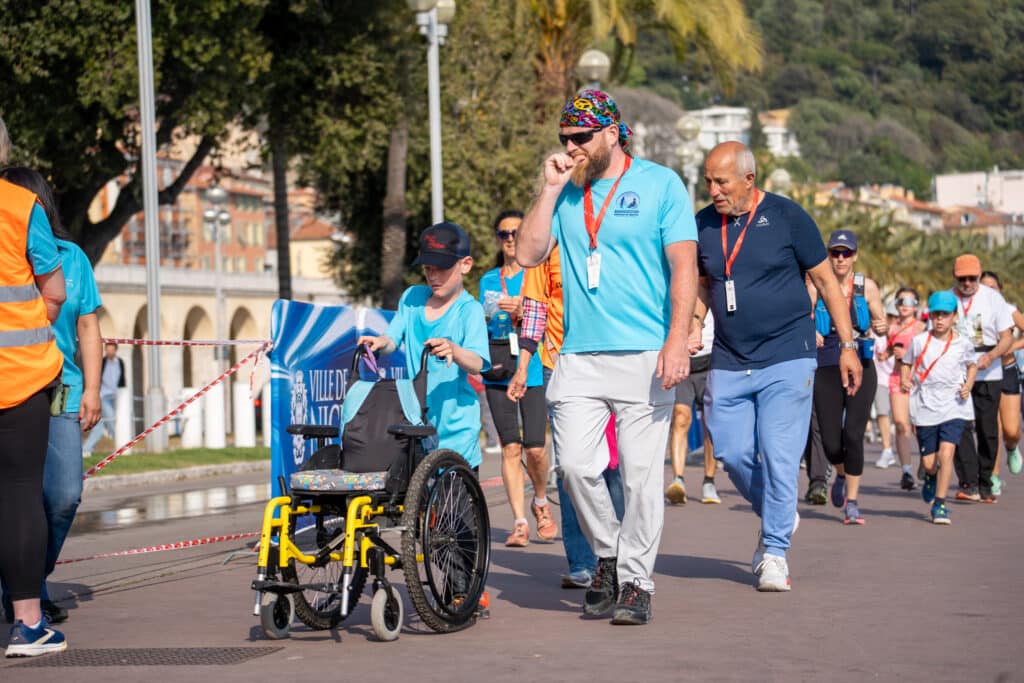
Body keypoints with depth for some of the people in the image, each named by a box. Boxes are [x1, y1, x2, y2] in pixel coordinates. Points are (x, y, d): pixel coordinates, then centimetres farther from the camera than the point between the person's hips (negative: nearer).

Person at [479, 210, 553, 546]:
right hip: (498, 373, 3)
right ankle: (519, 522, -1)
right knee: (510, 448, -3)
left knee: (535, 449, -8)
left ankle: (541, 503, 21)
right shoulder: (488, 281, 14)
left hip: (533, 371, -3)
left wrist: (522, 312, -21)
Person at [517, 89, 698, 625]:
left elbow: (684, 265, -4)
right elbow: (529, 254, 5)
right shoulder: (566, 191, 13)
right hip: (579, 355, 3)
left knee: (641, 472, -3)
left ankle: (635, 582, 7)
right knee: (575, 464, -5)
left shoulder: (660, 184, 1)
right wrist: (550, 190, -2)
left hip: (645, 355, -3)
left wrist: (678, 340, -15)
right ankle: (607, 556, 18)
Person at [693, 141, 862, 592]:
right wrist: (693, 326, 3)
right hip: (729, 364, 4)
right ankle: (776, 517, 28)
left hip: (787, 360, -4)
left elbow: (826, 281, 2)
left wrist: (847, 345, 0)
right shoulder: (703, 225, 5)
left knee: (778, 457, -9)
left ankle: (775, 552, 2)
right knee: (733, 454, 1)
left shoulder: (786, 217, -5)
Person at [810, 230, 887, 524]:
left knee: (853, 435, -13)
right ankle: (841, 475, 34)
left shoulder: (867, 287, 4)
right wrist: (810, 333, -21)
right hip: (827, 369, 0)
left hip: (861, 367, 0)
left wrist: (881, 327, -12)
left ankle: (852, 502, -1)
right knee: (831, 442, -2)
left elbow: (881, 322, 11)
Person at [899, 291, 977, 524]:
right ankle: (931, 477, 43)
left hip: (954, 406, -1)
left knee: (946, 452, -18)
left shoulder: (963, 344, 3)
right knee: (928, 461, 4)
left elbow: (972, 365, 19)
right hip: (926, 407, 1)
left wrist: (968, 385, 2)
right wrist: (904, 379, -7)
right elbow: (906, 363, 13)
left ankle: (939, 504, -11)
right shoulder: (919, 342, 1)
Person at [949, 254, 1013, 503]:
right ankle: (968, 484, -15)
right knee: (960, 427, -12)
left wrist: (991, 356, -17)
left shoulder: (993, 298, 3)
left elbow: (1006, 337, 2)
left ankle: (985, 484, 13)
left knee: (988, 430, 2)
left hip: (989, 373, 1)